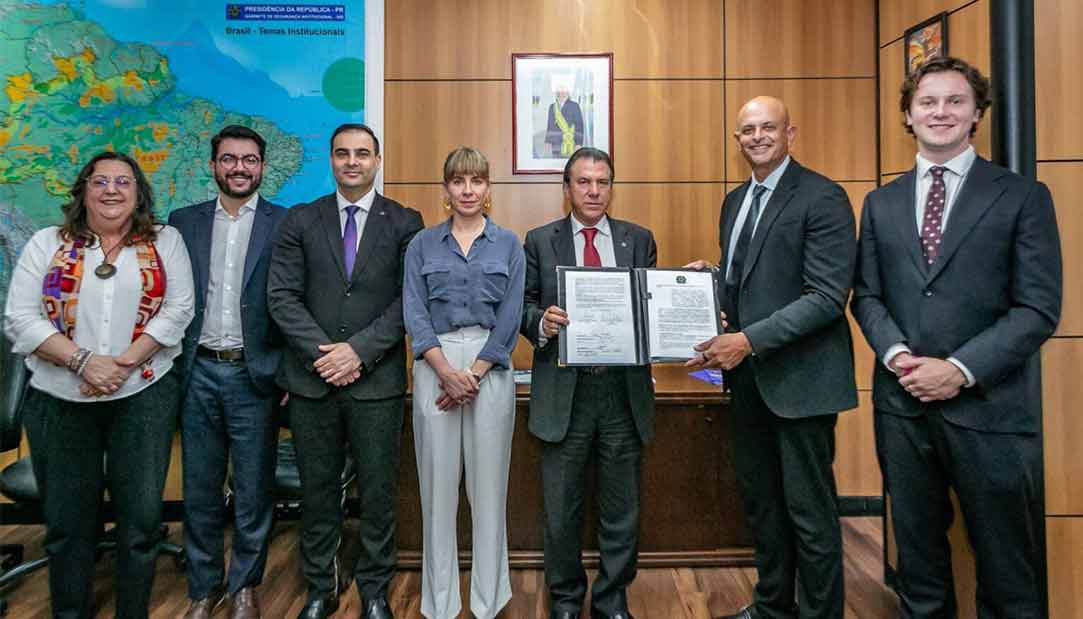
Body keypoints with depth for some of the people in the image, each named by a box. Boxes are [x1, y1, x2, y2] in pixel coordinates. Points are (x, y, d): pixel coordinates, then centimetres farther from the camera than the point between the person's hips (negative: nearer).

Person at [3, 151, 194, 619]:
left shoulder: (166, 241, 4)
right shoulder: (46, 244, 6)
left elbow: (178, 310, -3)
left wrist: (125, 363, -13)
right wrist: (83, 361, -14)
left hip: (144, 396, -1)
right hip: (60, 400, 1)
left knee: (141, 517, 4)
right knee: (67, 519, 11)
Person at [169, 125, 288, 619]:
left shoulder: (285, 224, -1)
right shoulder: (183, 221, 9)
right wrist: (170, 367, 4)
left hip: (254, 374, -2)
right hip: (197, 373, 3)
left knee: (254, 489, 8)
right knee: (200, 489, 12)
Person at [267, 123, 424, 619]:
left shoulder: (404, 222, 3)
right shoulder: (300, 220, 8)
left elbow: (408, 300, -5)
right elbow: (282, 296, 0)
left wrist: (359, 350, -13)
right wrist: (322, 352, -11)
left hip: (377, 380, -1)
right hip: (311, 378, 2)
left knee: (379, 491, 7)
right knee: (317, 489, 12)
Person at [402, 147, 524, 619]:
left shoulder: (509, 244, 7)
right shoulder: (422, 244, 8)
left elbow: (510, 317, 0)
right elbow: (414, 313, -1)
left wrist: (473, 374, -9)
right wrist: (447, 372, -13)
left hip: (491, 365, 0)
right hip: (434, 366, 1)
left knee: (488, 482, 4)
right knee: (438, 482, 5)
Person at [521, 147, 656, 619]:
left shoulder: (640, 240, 8)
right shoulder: (540, 241, 5)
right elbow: (524, 306, 1)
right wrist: (542, 321, -20)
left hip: (624, 391, 1)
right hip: (564, 391, -1)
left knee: (622, 510, 12)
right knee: (561, 510, 12)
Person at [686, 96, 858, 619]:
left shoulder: (822, 198, -11)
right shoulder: (734, 201, 13)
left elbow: (828, 296, -18)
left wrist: (749, 340, -22)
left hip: (799, 375, -8)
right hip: (747, 374, 8)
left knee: (808, 508, 4)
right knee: (760, 499, 18)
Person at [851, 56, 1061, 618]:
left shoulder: (1023, 196, 0)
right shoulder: (881, 203, 10)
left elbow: (1039, 308, -6)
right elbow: (866, 296, 8)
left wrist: (960, 370, -16)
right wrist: (896, 353, -10)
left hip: (989, 407, -2)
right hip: (902, 403, 3)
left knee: (1008, 570, 10)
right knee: (917, 554, 16)